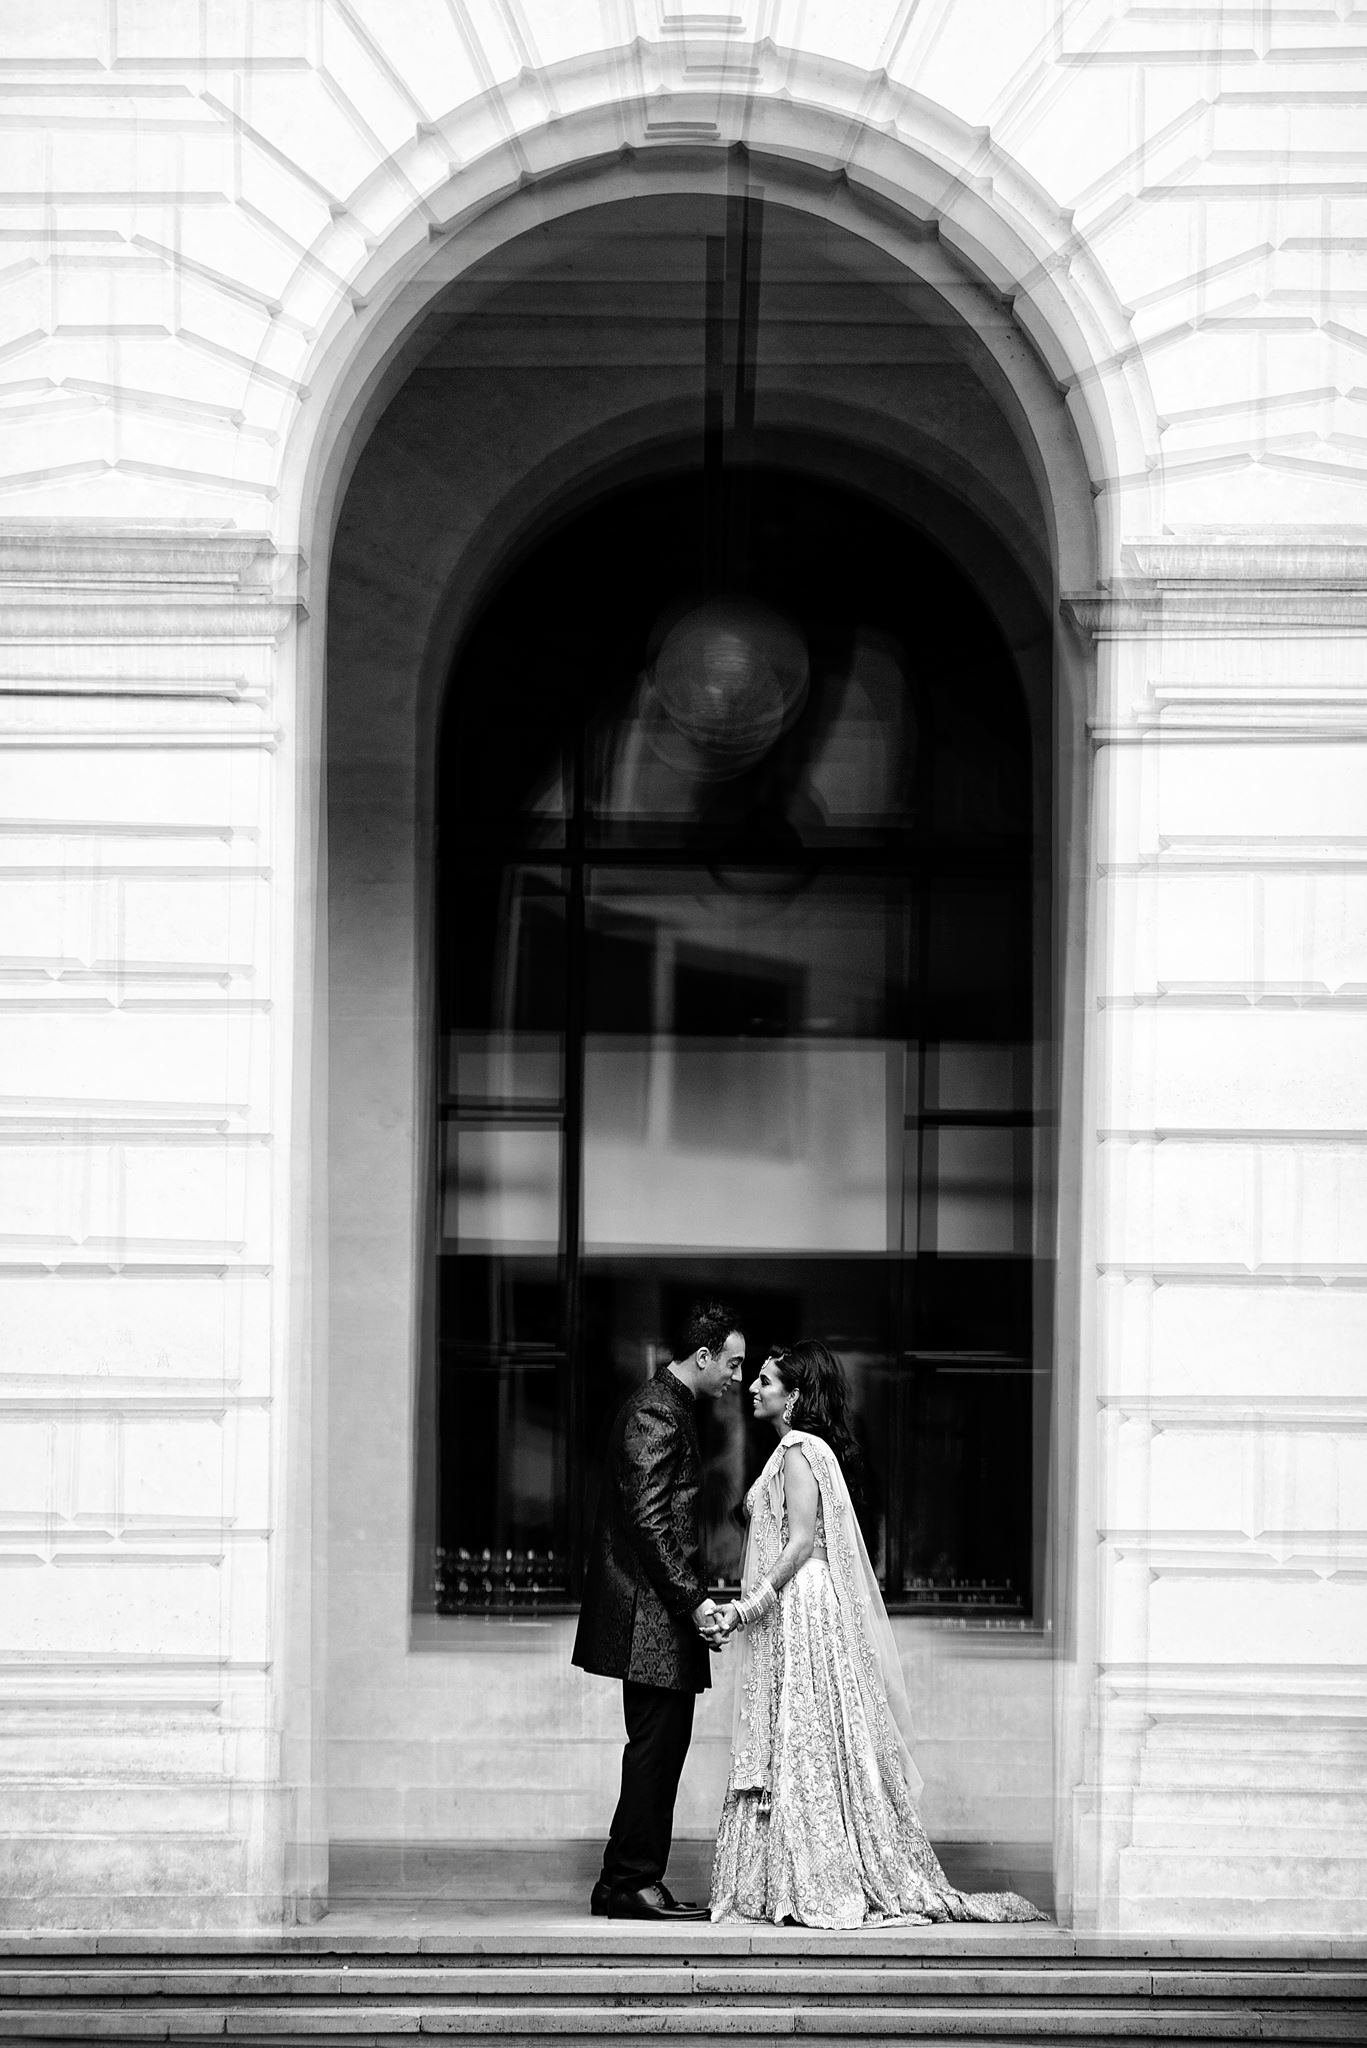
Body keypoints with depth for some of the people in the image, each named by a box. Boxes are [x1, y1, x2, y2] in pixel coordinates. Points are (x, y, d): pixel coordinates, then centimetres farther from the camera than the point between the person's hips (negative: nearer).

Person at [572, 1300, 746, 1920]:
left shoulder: (667, 1406, 18)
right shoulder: (655, 1413, -15)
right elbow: (647, 1520, -21)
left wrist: (692, 1596, 20)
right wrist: (692, 1600, -21)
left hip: (662, 1610, 11)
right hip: (651, 1610, -11)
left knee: (661, 1747, 11)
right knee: (656, 1746, -7)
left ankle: (625, 1882, 14)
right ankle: (633, 1883, -3)